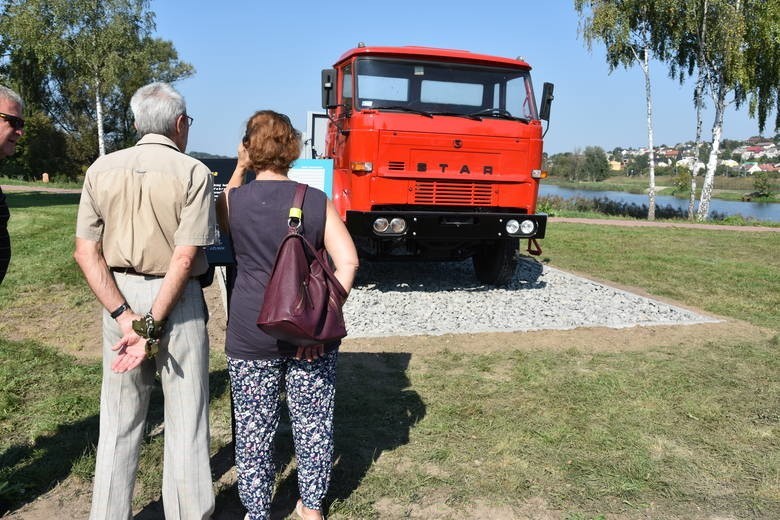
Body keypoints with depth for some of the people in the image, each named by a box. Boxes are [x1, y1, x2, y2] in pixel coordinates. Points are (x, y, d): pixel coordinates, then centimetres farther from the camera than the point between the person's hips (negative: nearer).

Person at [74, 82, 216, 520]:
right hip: (177, 301, -4)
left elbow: (86, 252, -3)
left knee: (119, 419, 16)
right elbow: (185, 258, -16)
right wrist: (153, 326, -12)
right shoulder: (193, 173, -8)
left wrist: (126, 318, -7)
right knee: (186, 418, 9)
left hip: (118, 298, 4)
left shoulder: (102, 170, 3)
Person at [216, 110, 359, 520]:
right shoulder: (316, 201, -3)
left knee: (254, 428, 13)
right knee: (313, 420, 15)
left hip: (251, 334, 0)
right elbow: (348, 262, -10)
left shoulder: (235, 198, -3)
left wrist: (239, 170, 16)